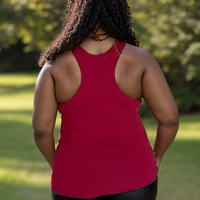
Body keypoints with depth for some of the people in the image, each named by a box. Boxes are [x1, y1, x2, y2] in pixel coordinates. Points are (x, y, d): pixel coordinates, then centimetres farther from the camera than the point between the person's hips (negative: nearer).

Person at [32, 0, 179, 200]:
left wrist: (56, 164, 9)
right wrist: (157, 155, 9)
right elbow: (169, 118, -11)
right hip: (130, 177, 0)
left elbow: (41, 128, -11)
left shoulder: (56, 64, -12)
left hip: (78, 178, 0)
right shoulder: (139, 59, -12)